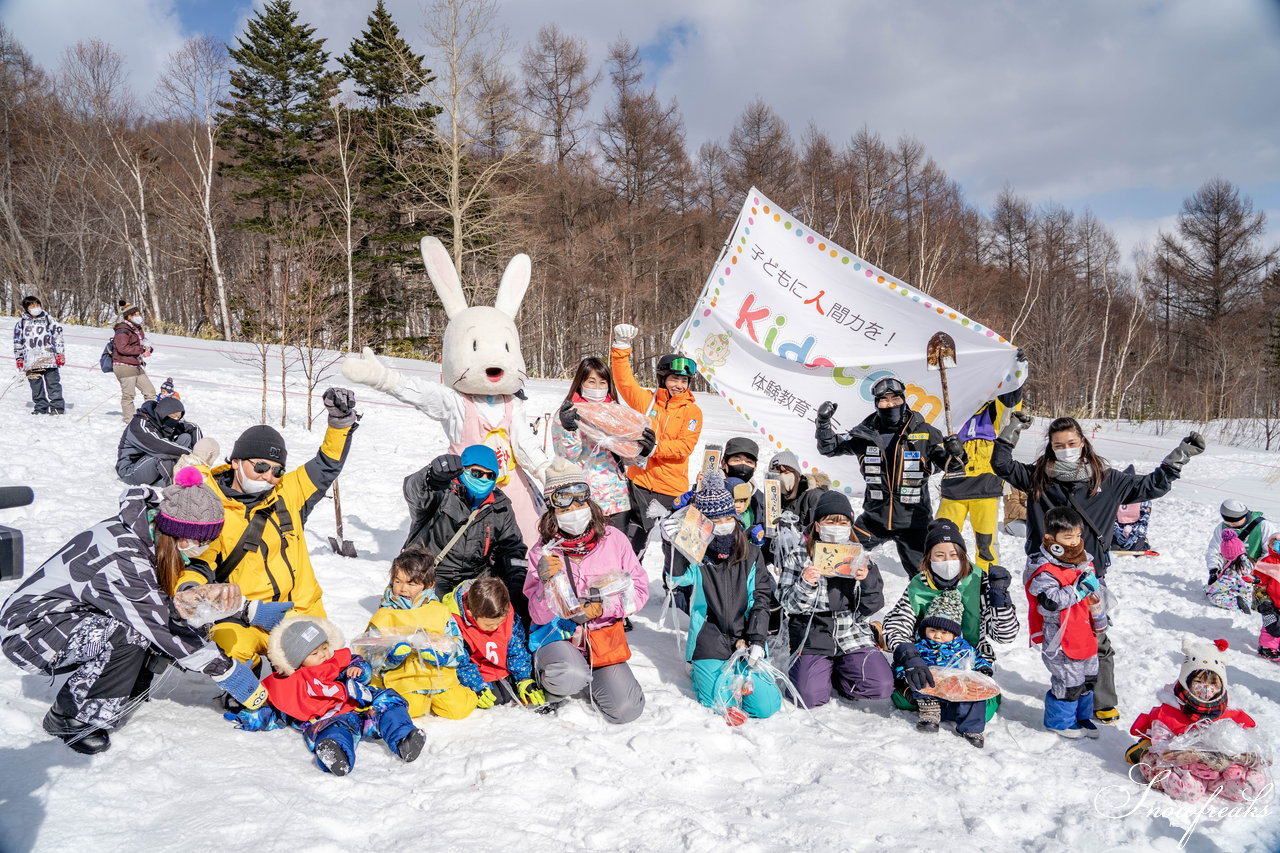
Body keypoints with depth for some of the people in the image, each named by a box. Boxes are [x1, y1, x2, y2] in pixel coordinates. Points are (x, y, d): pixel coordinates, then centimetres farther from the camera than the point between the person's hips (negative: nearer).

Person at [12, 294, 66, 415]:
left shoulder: (48, 320, 6)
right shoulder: (21, 323, 9)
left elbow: (58, 337, 6)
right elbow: (17, 342, 15)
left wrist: (60, 353, 0)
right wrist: (19, 358, 12)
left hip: (49, 359, -2)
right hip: (31, 362, 2)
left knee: (53, 384, -4)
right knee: (36, 386, 6)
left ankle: (57, 407, -3)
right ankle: (40, 408, 14)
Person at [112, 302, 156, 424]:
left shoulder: (137, 329, 16)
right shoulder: (122, 330, -11)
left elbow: (142, 343, 24)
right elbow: (122, 348, -23)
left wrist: (148, 348, 0)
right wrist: (141, 349, -20)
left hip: (137, 366, 9)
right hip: (124, 366, -9)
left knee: (150, 391, 8)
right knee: (128, 394, -6)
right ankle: (129, 420, 0)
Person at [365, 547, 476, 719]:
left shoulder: (440, 611, 7)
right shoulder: (383, 616, 5)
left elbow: (457, 645, 5)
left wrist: (440, 654, -17)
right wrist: (391, 655, -18)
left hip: (440, 677, 2)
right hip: (401, 678, -1)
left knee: (458, 708, -14)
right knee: (411, 708, -28)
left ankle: (434, 697, 18)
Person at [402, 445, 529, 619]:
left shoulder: (500, 508, 9)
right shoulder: (442, 493, -6)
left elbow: (512, 547, 13)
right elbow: (414, 493, -28)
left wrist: (517, 584, -4)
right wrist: (433, 475, -52)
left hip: (477, 576, 4)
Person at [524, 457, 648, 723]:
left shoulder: (614, 539, -5)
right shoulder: (543, 551, -8)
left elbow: (639, 589, -2)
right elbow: (539, 616, -10)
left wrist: (603, 607, -17)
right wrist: (547, 582, -30)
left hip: (604, 639, 2)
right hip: (558, 635, -2)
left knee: (626, 710, -13)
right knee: (571, 677, -36)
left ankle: (584, 679, 18)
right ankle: (550, 684, 3)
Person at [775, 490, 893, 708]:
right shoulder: (798, 555, 0)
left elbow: (872, 607, 5)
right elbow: (787, 603, -3)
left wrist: (868, 581, -15)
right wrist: (805, 585, -22)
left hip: (853, 635, 3)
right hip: (812, 637, -2)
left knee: (882, 687, -15)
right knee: (811, 697, -21)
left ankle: (837, 671, 13)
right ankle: (803, 668, 13)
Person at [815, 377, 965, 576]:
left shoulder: (924, 433, -6)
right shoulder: (866, 433, -1)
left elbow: (946, 463, -2)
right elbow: (830, 447, 6)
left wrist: (955, 453, -24)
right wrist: (824, 422, -12)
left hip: (913, 520, -1)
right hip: (874, 517, 2)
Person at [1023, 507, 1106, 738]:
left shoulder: (1084, 563, 6)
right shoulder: (1044, 572, -22)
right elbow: (1051, 601, -34)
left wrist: (1099, 618, 27)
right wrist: (1080, 588, -32)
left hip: (1084, 636, 9)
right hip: (1060, 639, -9)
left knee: (1088, 677, 21)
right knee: (1069, 682, -1)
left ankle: (1082, 716, 40)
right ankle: (1060, 722, 19)